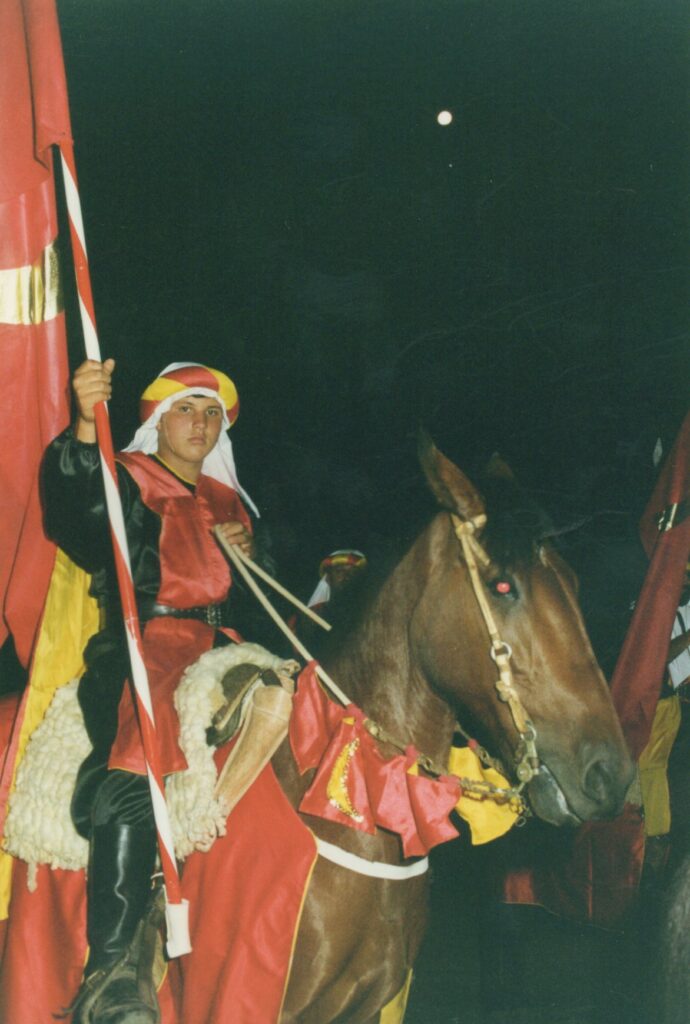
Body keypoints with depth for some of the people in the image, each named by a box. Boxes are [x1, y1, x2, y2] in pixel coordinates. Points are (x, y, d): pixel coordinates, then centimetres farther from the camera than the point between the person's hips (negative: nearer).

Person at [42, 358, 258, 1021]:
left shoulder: (228, 500, 26)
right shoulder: (127, 482, 7)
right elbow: (75, 511, -17)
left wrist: (248, 552, 9)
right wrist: (85, 427, -31)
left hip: (219, 643, 7)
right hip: (142, 644, -7)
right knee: (130, 787, -26)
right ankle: (108, 967, -26)